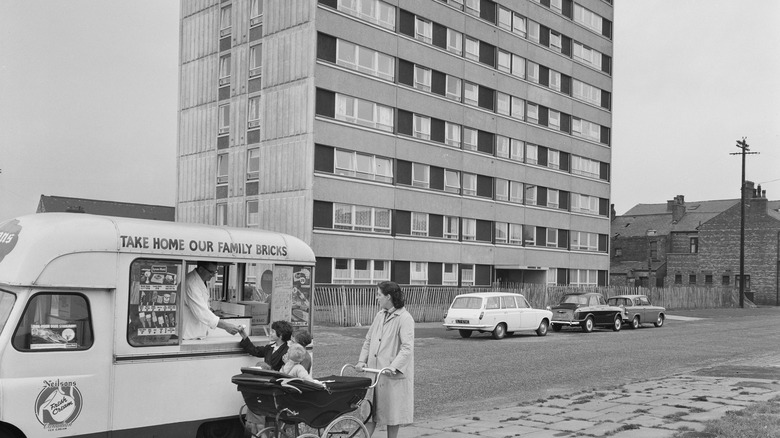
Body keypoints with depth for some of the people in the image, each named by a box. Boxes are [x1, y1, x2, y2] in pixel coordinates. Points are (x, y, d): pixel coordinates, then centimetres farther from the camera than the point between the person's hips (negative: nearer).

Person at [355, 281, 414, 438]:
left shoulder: (405, 318, -12)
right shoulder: (380, 316, 11)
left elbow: (407, 347, -20)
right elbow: (368, 340, 17)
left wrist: (394, 366, -30)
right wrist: (362, 360, 3)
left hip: (394, 374, -7)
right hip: (374, 372, 7)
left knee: (392, 411, 6)